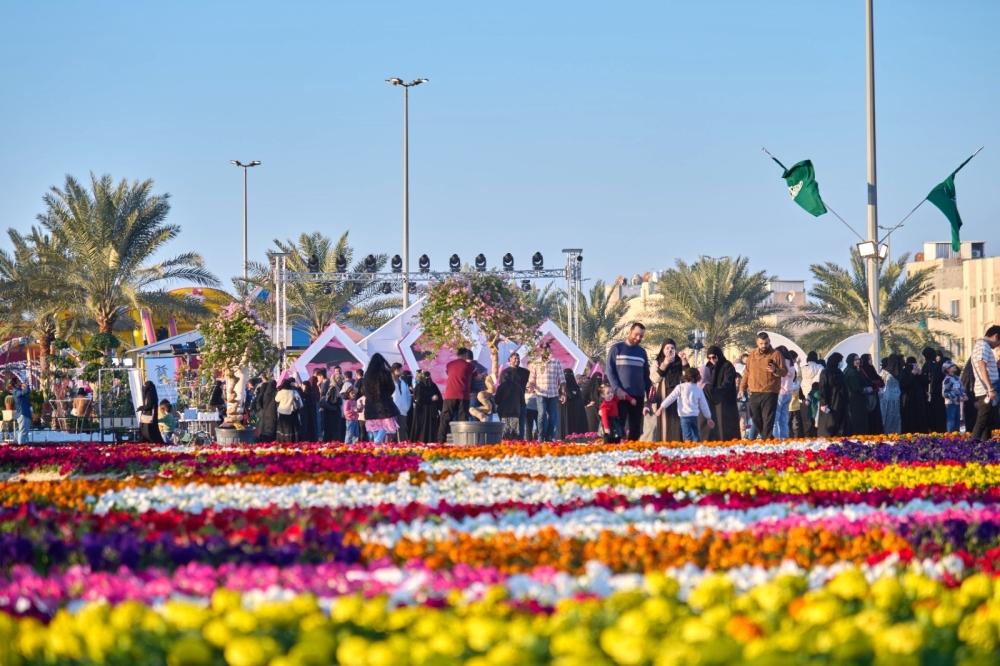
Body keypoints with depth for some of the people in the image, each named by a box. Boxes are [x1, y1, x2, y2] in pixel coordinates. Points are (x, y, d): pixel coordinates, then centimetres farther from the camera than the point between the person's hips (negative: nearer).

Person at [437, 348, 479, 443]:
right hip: (463, 396, -1)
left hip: (449, 396, 1)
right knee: (463, 419, -1)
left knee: (445, 419, 2)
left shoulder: (449, 365, 10)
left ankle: (441, 441, -7)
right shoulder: (469, 366, 5)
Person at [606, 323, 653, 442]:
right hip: (620, 395, -4)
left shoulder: (642, 352, 14)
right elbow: (609, 371, -1)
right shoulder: (616, 348, 3)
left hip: (638, 395, 4)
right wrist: (617, 389, -13)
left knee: (636, 427, 3)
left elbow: (646, 375, 18)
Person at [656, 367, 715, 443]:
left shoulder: (680, 387, -3)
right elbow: (704, 405, 14)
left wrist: (662, 407, 5)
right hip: (694, 416, 4)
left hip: (684, 416, -4)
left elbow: (671, 398, -4)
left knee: (688, 437, -9)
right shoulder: (699, 390, 8)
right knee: (696, 436, 16)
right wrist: (708, 418, 23)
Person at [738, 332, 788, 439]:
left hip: (769, 393, -5)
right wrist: (742, 388, 12)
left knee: (767, 420, -7)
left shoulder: (776, 354, -2)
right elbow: (747, 373, 17)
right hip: (754, 393, 5)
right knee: (756, 419, 10)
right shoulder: (752, 355, 12)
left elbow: (784, 371, -3)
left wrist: (775, 370, -23)